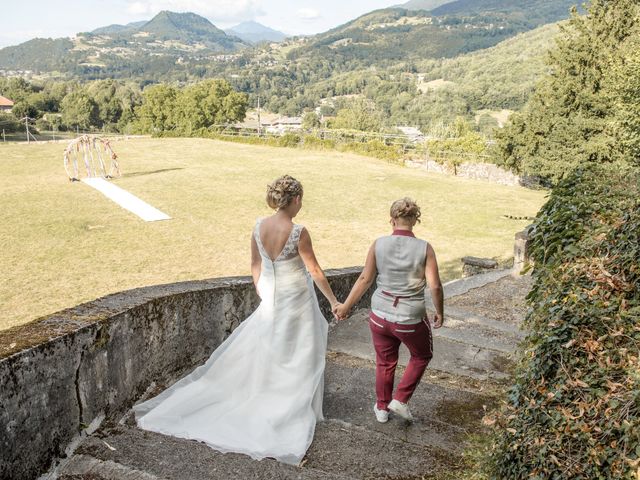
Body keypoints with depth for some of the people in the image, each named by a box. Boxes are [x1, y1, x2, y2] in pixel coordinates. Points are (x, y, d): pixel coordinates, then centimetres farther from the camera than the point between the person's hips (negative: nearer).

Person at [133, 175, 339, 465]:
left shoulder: (259, 227, -6)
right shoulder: (298, 232, -23)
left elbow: (255, 266, 5)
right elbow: (315, 272, -14)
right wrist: (333, 301, -1)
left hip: (270, 299, 5)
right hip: (296, 300, -5)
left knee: (254, 350, 20)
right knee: (299, 354, 14)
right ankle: (297, 406, 27)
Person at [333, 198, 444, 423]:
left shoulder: (378, 244, -8)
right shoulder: (424, 248, -13)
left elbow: (365, 279, -6)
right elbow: (435, 286, -14)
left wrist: (346, 306, 5)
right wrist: (439, 312, 3)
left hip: (380, 315, 3)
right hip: (411, 320, -2)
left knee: (385, 363, 23)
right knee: (421, 356, 27)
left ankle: (381, 408, 38)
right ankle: (400, 400, 23)